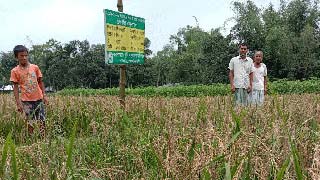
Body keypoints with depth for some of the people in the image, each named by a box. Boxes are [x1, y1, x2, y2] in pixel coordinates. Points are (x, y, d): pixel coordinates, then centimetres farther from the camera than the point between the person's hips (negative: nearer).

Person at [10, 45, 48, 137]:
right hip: (27, 101, -2)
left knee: (42, 121, 3)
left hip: (39, 98, 2)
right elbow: (16, 87, -1)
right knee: (30, 123, 2)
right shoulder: (15, 71, -2)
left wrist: (44, 96, 4)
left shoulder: (35, 67, 3)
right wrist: (18, 103, -6)